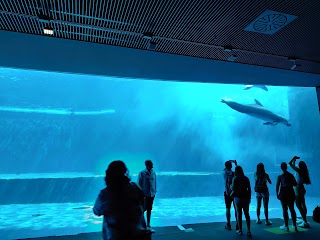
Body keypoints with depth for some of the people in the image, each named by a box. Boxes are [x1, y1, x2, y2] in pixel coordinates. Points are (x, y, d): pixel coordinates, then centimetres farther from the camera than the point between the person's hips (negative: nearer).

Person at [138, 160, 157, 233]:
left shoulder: (153, 173, 3)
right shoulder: (142, 173, -11)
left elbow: (155, 183, 9)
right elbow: (139, 184, -8)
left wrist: (155, 192, 8)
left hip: (151, 194, 4)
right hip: (144, 194, -4)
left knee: (149, 210, 13)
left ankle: (148, 225, 25)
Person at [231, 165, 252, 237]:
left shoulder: (235, 178, -10)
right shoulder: (246, 178, 1)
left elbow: (233, 188, -14)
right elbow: (249, 188, 4)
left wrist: (231, 186, 7)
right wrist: (249, 197, 12)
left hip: (238, 198, -3)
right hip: (246, 198, 3)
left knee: (239, 214, 8)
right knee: (246, 214, 10)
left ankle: (240, 230, 16)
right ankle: (248, 231, 6)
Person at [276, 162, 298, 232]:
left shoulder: (280, 176, -6)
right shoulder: (291, 175, 2)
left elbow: (277, 186, -9)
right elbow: (295, 184, 6)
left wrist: (277, 194, -1)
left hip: (283, 194, -3)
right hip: (291, 194, 3)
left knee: (285, 210, 3)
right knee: (292, 209, 12)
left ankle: (286, 226, 8)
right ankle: (294, 226, 17)